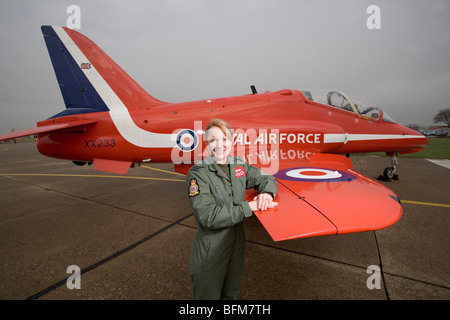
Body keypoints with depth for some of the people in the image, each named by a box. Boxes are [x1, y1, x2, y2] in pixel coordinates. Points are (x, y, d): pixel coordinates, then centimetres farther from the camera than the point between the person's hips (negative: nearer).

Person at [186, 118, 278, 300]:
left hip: (237, 244, 5)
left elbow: (267, 179, 7)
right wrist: (250, 206, -26)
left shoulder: (239, 166, -4)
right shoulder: (198, 174, -20)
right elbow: (209, 216, -28)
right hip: (211, 251, -5)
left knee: (232, 293, 27)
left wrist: (267, 193, -16)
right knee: (209, 295, 18)